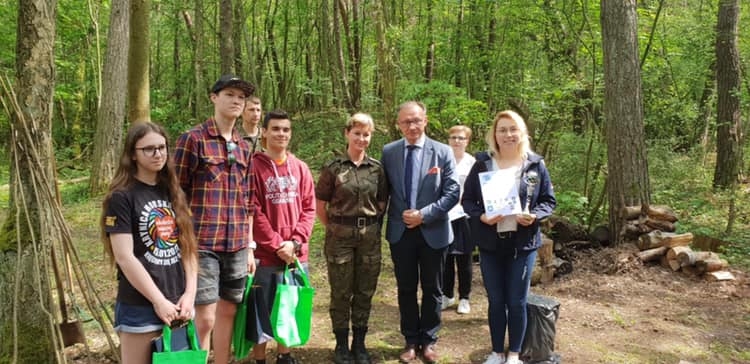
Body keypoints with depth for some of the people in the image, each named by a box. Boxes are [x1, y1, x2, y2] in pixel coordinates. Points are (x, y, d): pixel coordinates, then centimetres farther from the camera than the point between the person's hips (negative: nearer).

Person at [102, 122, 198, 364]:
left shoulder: (174, 193, 10)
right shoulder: (121, 198, -8)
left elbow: (188, 247, 8)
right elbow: (124, 257, -14)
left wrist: (189, 294, -3)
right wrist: (159, 301, -14)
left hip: (177, 305, 6)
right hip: (140, 307, -5)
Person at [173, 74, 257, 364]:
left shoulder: (243, 147, 13)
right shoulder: (193, 139, -5)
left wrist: (249, 246, 14)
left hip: (237, 246, 6)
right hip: (202, 243, -6)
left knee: (228, 311, 13)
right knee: (205, 316, -3)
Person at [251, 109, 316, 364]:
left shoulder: (300, 168, 9)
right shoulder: (253, 166, -6)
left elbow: (309, 208, 5)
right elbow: (253, 212, -10)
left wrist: (295, 241, -7)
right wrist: (277, 244, -14)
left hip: (297, 254, 4)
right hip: (265, 255, -4)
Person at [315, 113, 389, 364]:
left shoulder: (376, 168, 3)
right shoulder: (333, 167, -5)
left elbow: (382, 203, 11)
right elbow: (320, 205, 0)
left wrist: (371, 225, 7)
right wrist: (335, 228, 4)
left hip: (369, 237, 3)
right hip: (340, 237, -2)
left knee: (365, 292, 10)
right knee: (341, 293, 7)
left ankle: (359, 344, 26)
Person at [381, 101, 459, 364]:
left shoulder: (443, 152, -5)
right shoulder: (388, 152, 0)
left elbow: (452, 193, -8)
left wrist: (424, 214, -17)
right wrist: (388, 221, -3)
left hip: (433, 231, -1)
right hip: (400, 231, 1)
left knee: (432, 289, 12)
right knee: (406, 289, 12)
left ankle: (428, 340, 29)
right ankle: (411, 340, 28)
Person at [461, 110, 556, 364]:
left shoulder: (535, 165, 0)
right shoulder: (482, 164, 0)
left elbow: (549, 200, 6)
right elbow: (467, 200, 2)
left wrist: (535, 216, -14)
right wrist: (481, 216, -17)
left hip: (523, 243, 0)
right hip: (490, 243, 1)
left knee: (517, 302, 7)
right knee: (495, 300, 11)